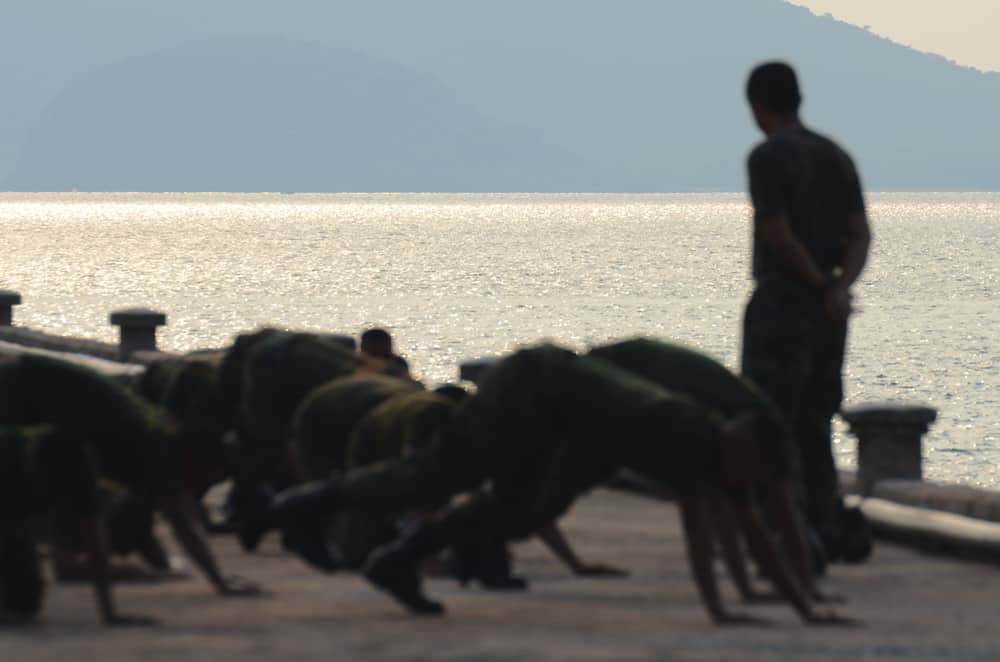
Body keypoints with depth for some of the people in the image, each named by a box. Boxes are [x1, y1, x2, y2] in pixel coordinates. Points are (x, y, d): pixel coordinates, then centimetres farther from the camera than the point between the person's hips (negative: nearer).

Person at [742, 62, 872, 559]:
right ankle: (827, 532, 9)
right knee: (812, 428, 12)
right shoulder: (836, 156, 12)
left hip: (781, 302, -7)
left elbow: (779, 235, -18)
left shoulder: (767, 157, -11)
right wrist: (840, 289, -10)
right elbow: (860, 234, 3)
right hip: (828, 314, 7)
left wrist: (822, 286, -7)